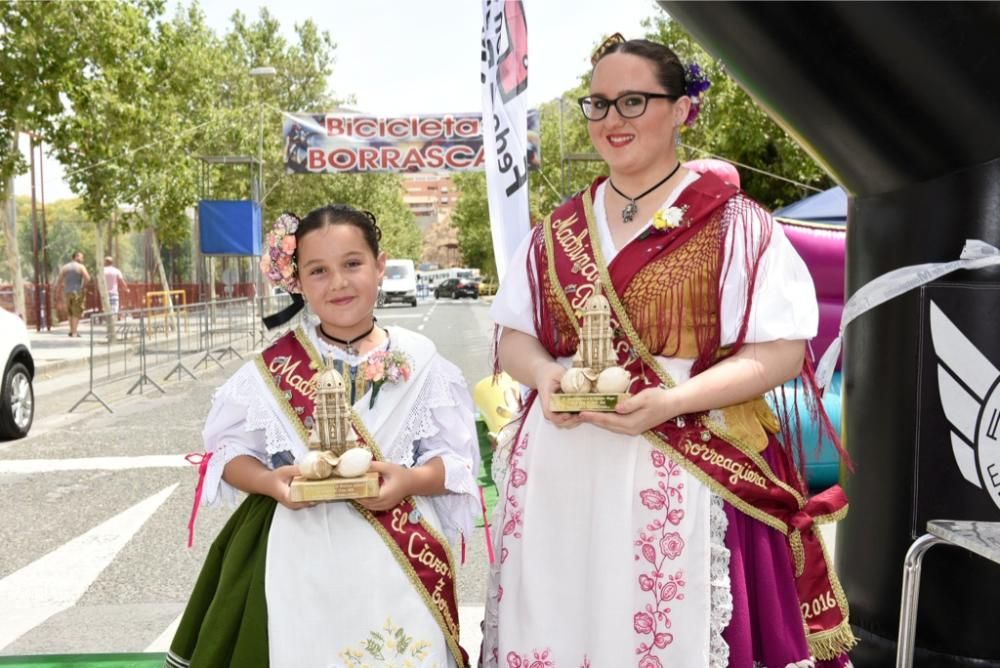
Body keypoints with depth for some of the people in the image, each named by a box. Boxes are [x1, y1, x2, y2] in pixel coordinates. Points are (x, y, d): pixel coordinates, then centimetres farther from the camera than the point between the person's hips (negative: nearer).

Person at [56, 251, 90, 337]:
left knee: (70, 313, 19)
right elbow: (87, 278, -19)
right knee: (76, 313, -1)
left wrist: (58, 295, 10)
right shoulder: (81, 267, -3)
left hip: (67, 292, 4)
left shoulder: (64, 267, 11)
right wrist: (84, 286, -2)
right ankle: (74, 332, -6)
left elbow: (59, 281, 7)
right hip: (78, 291, -4)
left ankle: (72, 330, 20)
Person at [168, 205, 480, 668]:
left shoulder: (419, 360, -2)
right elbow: (227, 451, 5)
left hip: (397, 561, 0)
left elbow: (457, 459, 1)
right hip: (300, 557, 0)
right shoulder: (273, 368, -1)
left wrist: (411, 480, -18)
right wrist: (270, 482, -14)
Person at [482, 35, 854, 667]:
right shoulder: (557, 230, 12)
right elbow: (515, 337, 13)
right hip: (560, 475, 4)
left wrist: (674, 401, -21)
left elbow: (780, 350, -7)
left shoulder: (731, 222, -3)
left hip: (686, 477, -4)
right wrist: (546, 376, -10)